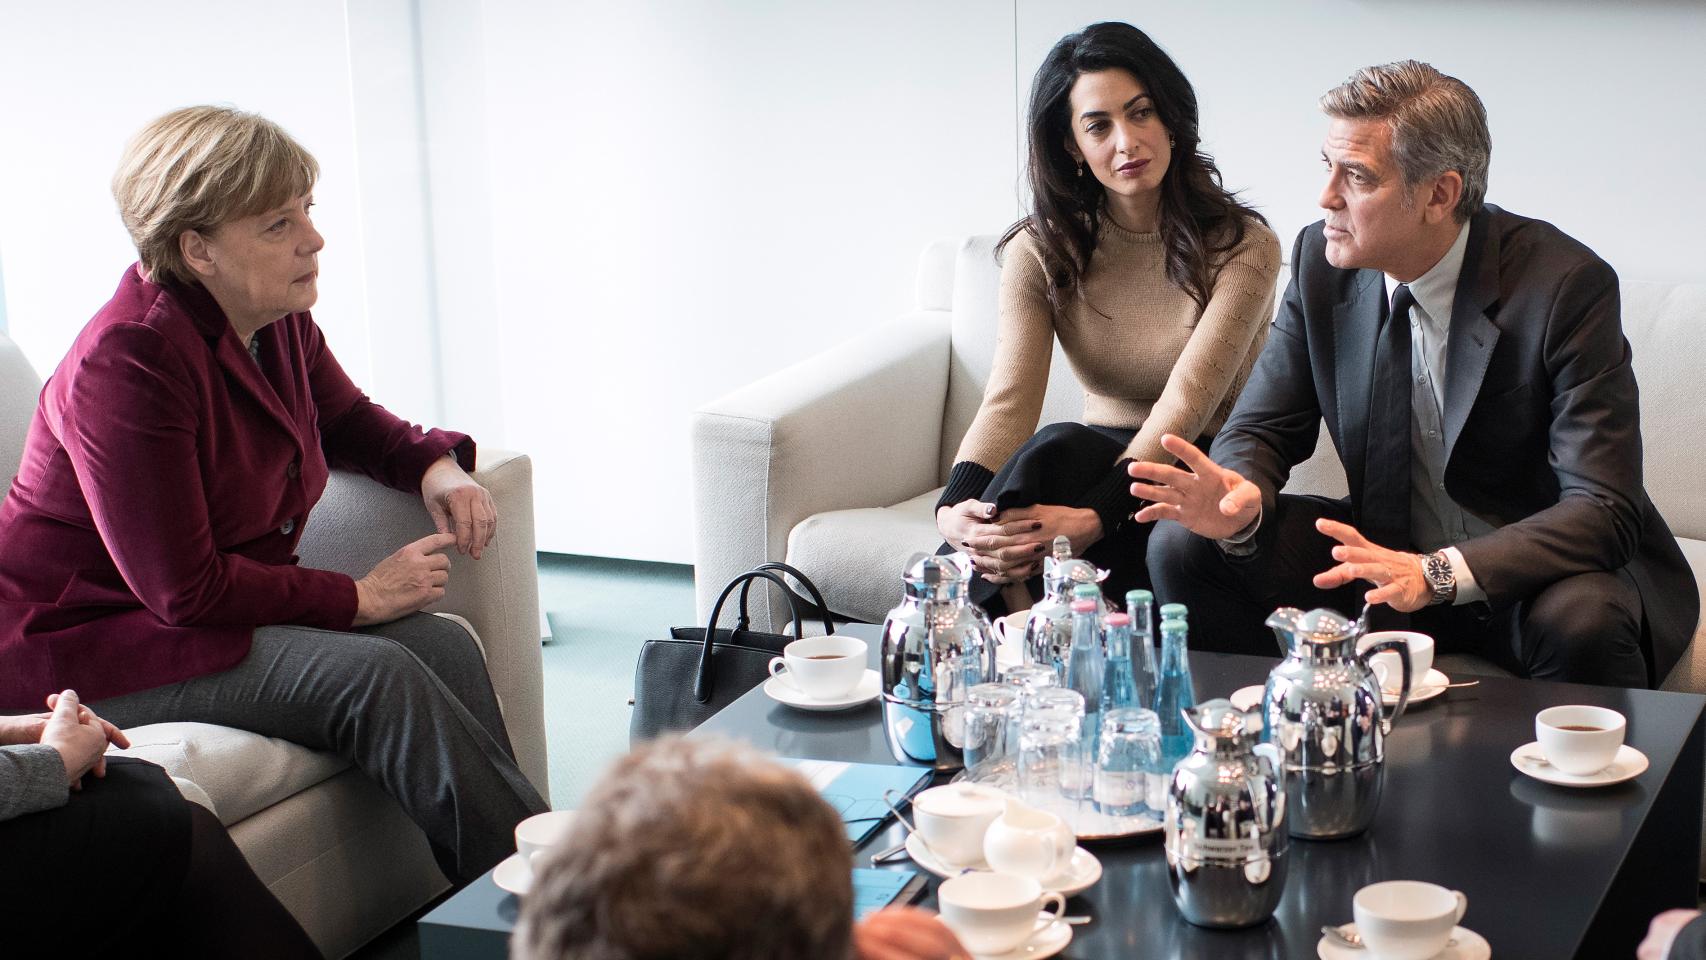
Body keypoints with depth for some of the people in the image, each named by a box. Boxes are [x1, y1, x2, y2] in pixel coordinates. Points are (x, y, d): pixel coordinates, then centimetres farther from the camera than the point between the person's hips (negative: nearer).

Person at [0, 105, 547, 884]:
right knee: (375, 675, -28)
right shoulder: (129, 361, -25)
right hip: (97, 644, -8)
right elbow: (183, 591, -25)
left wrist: (436, 465, 2)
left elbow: (346, 417, 25)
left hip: (230, 606, 9)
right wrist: (359, 597, -19)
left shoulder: (280, 322, 2)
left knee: (445, 646, -16)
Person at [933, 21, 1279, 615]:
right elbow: (1008, 402, -13)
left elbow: (1187, 401, -21)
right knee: (1054, 448, -34)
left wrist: (1093, 518, -36)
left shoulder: (1242, 247, -10)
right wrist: (955, 510, -34)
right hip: (1101, 457, 3)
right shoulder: (1041, 252, 0)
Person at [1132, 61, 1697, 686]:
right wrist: (1243, 499, -24)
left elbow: (1605, 510, -25)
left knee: (1579, 621, -38)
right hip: (1388, 558, 5)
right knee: (1183, 546, -13)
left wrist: (1436, 574, -40)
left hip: (1535, 577, -4)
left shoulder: (1565, 286, -20)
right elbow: (1260, 428, 3)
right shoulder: (1322, 260, -5)